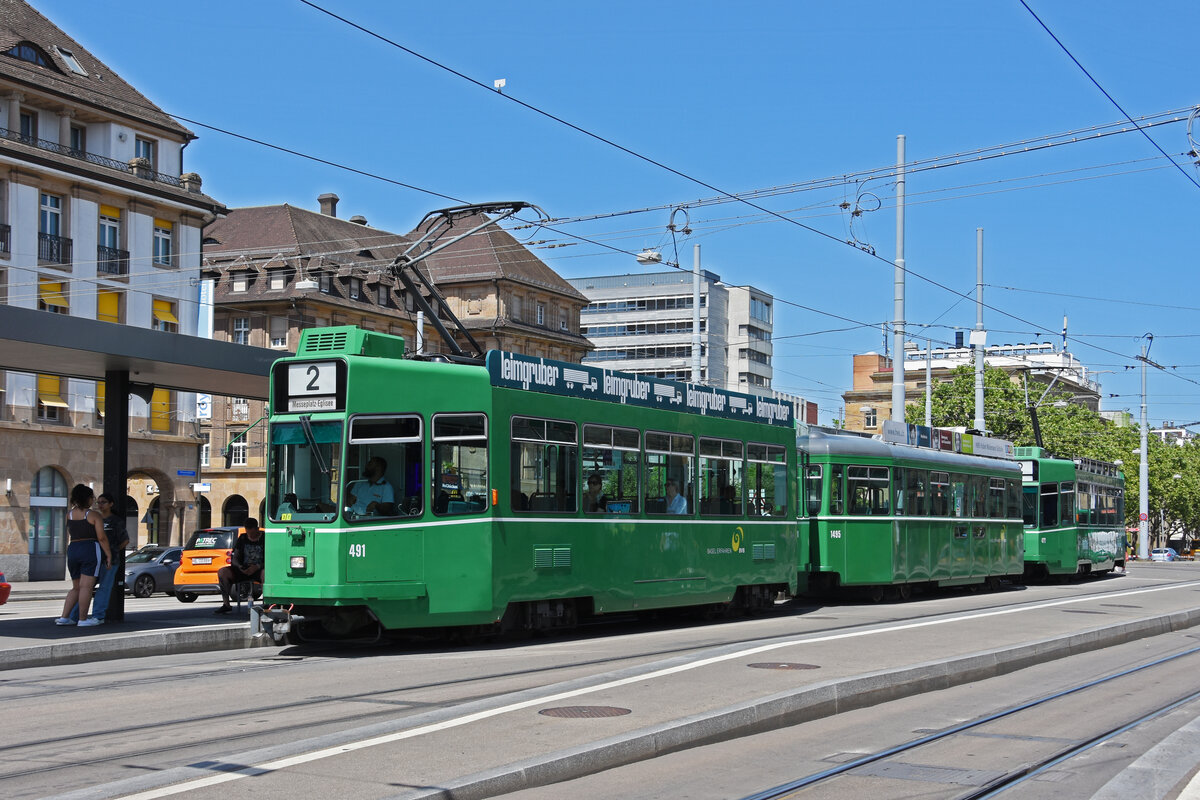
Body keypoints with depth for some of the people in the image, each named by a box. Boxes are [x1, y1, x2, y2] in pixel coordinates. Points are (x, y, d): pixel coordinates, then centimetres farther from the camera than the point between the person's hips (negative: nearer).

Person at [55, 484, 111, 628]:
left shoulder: (69, 513, 10)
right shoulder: (94, 515, -5)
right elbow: (102, 537, -10)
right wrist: (108, 555, -2)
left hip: (72, 550, 6)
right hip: (91, 550, -6)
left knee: (76, 587, 16)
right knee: (86, 586, -5)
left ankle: (64, 617, 9)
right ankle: (83, 619, -6)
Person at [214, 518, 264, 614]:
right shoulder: (242, 539, 11)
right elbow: (234, 558, 9)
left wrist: (257, 567, -25)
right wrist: (239, 566, -14)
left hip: (258, 570, -4)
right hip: (243, 570, 4)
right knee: (222, 572, -18)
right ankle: (226, 604, -16)